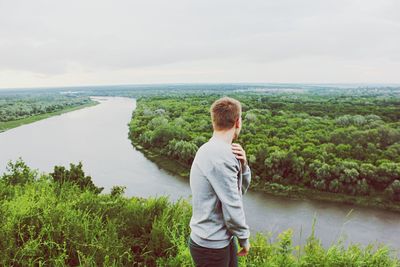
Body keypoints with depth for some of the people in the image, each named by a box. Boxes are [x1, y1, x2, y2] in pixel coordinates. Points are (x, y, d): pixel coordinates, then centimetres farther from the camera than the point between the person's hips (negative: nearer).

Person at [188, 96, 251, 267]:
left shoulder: (214, 150, 5)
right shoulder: (221, 156, -25)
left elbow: (240, 189, 9)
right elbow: (232, 208, -22)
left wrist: (242, 164, -8)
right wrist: (244, 239, -7)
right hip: (211, 245, -9)